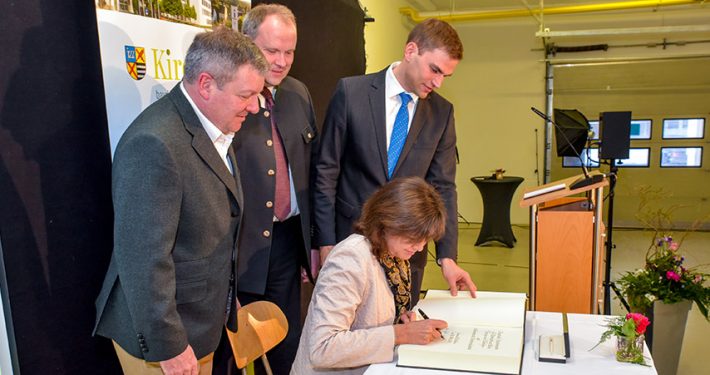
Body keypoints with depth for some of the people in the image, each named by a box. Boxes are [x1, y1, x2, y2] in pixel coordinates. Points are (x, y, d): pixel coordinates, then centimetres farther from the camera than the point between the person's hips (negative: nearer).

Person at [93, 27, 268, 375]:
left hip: (203, 319, 8)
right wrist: (168, 346, -20)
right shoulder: (154, 144, -27)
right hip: (158, 332, -8)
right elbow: (143, 259, -27)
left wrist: (226, 299, 14)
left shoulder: (213, 126, 2)